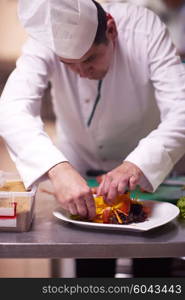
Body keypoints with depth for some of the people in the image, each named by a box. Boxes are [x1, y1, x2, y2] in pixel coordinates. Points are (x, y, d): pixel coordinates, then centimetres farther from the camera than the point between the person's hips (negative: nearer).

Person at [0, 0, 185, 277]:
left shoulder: (146, 28, -29)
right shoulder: (45, 40, -28)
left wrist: (137, 165, -52)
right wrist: (57, 168, -57)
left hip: (143, 163, 0)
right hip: (77, 164, 1)